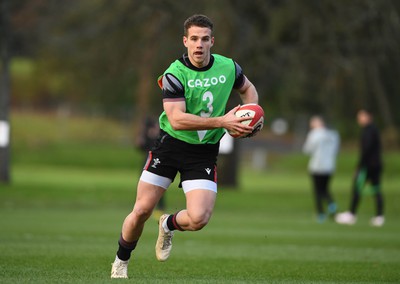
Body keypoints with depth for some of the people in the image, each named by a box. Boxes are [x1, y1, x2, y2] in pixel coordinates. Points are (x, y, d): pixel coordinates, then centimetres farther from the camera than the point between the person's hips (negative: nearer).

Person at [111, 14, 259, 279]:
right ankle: (121, 262, 24)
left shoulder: (228, 67, -4)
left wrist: (249, 117, -2)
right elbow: (176, 119, -26)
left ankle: (169, 225, 22)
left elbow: (248, 89, 18)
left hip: (204, 152, 2)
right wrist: (222, 122, -30)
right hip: (170, 145, -2)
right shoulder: (175, 73, -16)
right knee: (141, 211, -2)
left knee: (198, 218, -15)